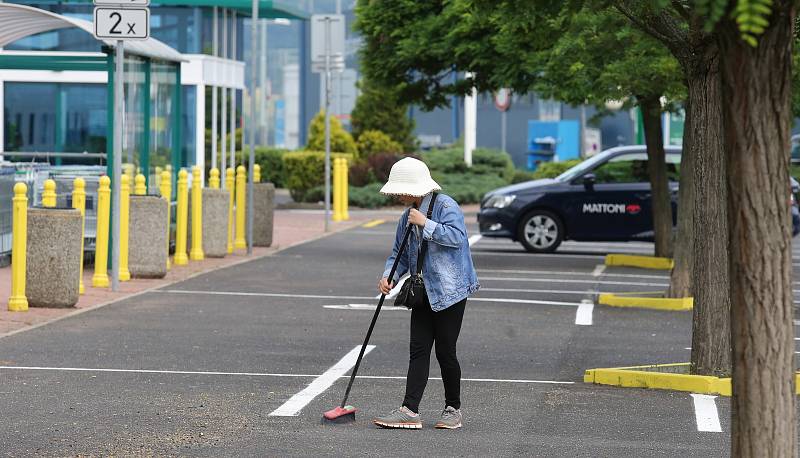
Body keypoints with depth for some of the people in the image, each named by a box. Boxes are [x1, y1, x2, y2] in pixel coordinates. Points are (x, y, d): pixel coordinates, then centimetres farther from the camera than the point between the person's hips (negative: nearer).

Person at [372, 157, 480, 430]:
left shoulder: (445, 206, -10)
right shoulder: (407, 217, 13)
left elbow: (457, 237, -25)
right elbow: (400, 254, 17)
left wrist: (425, 224, -23)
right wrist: (389, 277, -1)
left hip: (450, 290, -7)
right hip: (424, 293, 7)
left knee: (445, 351, -2)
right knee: (418, 350, 0)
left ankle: (453, 409, 14)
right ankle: (409, 411, -5)